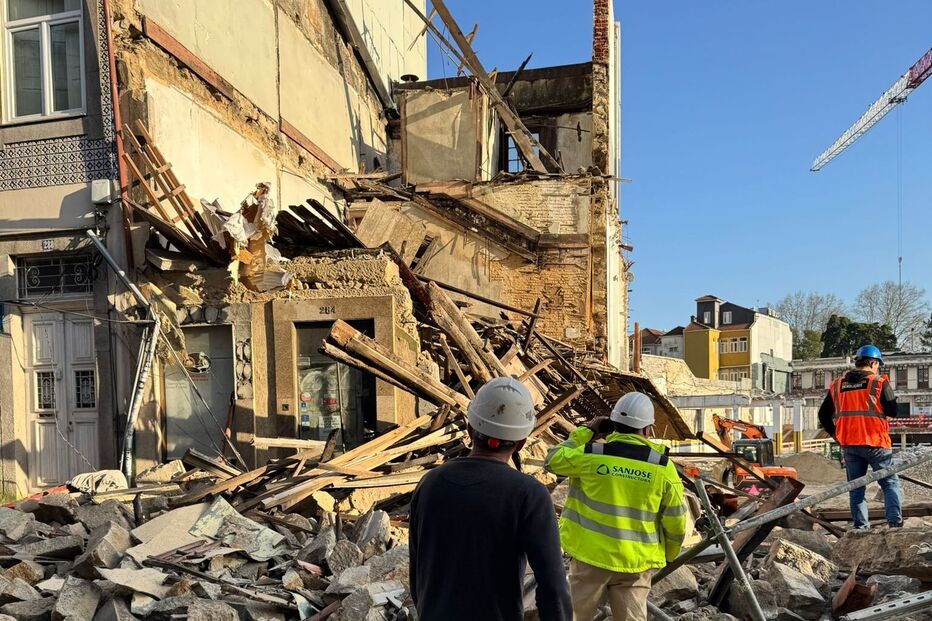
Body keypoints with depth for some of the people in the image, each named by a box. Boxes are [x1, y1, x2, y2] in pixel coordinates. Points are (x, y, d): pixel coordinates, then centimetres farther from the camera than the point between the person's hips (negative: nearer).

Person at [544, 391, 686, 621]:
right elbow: (676, 523, 0)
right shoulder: (663, 467, -7)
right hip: (636, 563, 1)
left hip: (591, 556, 0)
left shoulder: (591, 455, -11)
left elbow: (553, 459, 7)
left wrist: (584, 432, 12)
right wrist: (668, 554, 18)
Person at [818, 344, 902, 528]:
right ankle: (895, 520, -5)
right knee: (890, 483, 7)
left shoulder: (837, 385, 8)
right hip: (876, 443, -4)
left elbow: (823, 415, 10)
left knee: (856, 487, 10)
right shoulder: (879, 382, -5)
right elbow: (892, 411, -7)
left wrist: (836, 435, 15)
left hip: (849, 444, 4)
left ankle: (861, 525, 9)